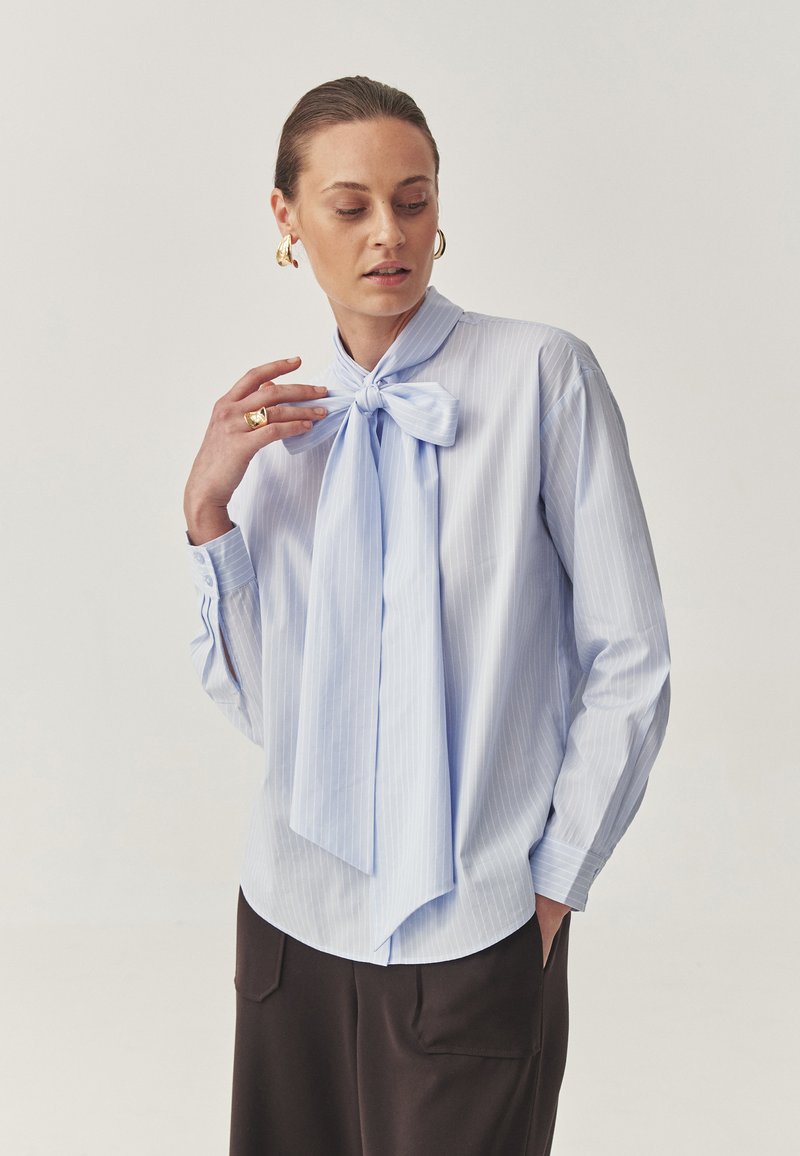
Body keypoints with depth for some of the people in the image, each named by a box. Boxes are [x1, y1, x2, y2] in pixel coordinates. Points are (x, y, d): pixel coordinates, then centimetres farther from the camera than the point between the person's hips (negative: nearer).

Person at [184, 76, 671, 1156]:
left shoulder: (542, 375, -10)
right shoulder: (280, 417, 5)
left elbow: (630, 660, -7)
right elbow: (247, 692, 2)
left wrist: (554, 879, -5)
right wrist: (209, 508, -10)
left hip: (474, 934, -4)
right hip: (295, 913, 4)